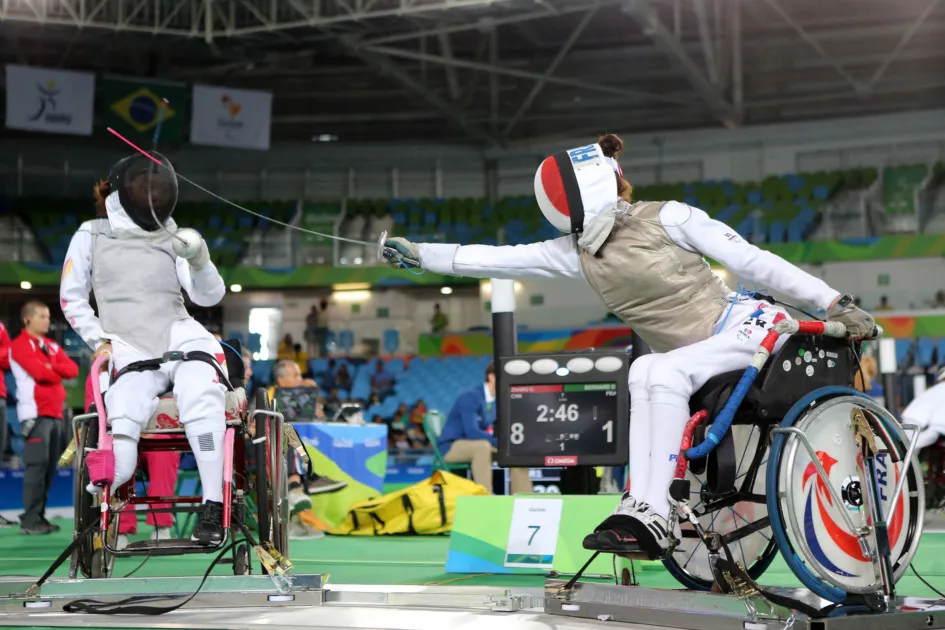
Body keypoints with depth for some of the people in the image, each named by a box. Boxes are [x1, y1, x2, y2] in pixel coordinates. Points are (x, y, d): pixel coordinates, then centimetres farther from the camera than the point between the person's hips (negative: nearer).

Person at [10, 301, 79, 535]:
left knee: (50, 467, 6)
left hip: (55, 413, 7)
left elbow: (73, 369, 7)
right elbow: (39, 372, -15)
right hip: (35, 413, -7)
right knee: (37, 465, -11)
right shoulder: (20, 345, -2)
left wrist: (50, 367, -8)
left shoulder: (52, 346, 20)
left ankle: (40, 516, 11)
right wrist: (58, 373, 3)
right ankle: (30, 520, -10)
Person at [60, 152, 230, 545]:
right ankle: (96, 498, 16)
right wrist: (100, 340, 3)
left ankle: (213, 507, -30)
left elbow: (209, 297, 2)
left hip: (182, 340, 1)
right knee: (117, 464, -20)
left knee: (200, 398, -36)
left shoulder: (173, 239, 12)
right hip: (132, 355, -1)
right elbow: (71, 297, 16)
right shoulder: (92, 236, 12)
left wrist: (199, 260, -17)